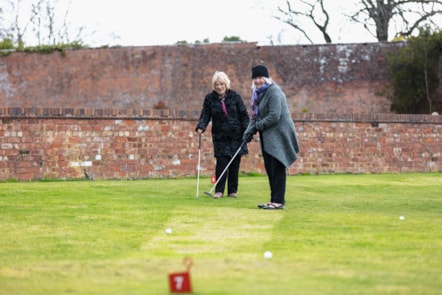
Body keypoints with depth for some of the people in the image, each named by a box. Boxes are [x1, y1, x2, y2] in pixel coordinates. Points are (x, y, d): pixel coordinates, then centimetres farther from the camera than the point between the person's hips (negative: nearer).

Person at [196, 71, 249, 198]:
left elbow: (244, 115, 3)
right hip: (220, 136, 0)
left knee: (235, 163, 4)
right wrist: (201, 127, -21)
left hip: (236, 135, 1)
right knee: (221, 162, -10)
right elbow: (205, 115, -2)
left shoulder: (235, 96, 1)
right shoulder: (209, 98, 2)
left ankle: (232, 190, 13)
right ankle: (219, 190, -4)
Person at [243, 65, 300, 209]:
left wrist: (257, 126, -12)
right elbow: (255, 116, 17)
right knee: (269, 168, 9)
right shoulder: (258, 93, 16)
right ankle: (275, 200, 15)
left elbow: (274, 116, -21)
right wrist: (249, 131, 3)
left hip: (279, 135, -9)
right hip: (268, 137, 9)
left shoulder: (273, 91, -14)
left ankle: (278, 201, -8)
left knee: (277, 168, -9)